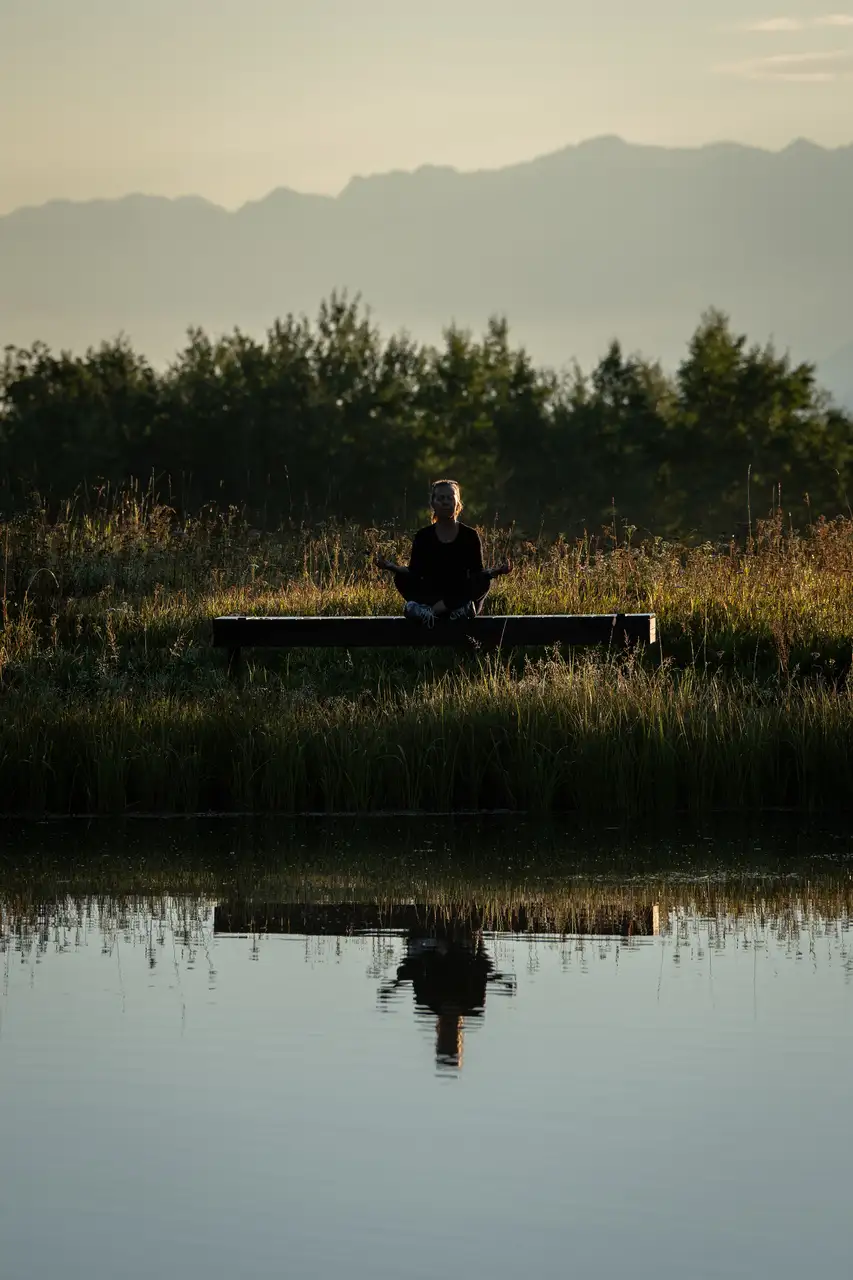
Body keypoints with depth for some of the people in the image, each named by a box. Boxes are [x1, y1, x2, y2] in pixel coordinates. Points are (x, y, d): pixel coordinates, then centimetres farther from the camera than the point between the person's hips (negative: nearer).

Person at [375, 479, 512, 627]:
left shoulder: (470, 536, 5)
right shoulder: (423, 536, 7)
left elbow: (477, 572, 0)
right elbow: (415, 572, 1)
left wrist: (495, 572, -20)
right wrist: (392, 567, -16)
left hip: (463, 597, -1)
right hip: (431, 596, 1)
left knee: (483, 581, -29)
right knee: (401, 579, -24)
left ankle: (430, 609, -38)